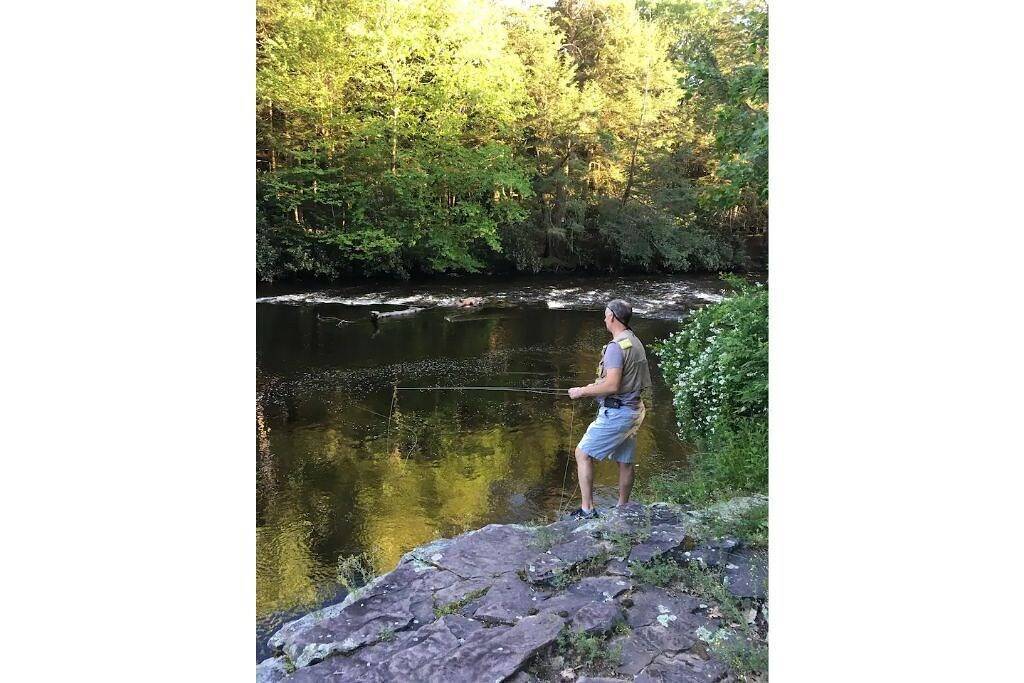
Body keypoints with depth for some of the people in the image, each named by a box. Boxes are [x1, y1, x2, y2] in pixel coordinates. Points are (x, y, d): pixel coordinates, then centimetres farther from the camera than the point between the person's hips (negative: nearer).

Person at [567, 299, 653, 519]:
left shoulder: (616, 346, -19)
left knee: (583, 453, -2)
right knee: (625, 461, 17)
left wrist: (582, 391, -14)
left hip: (617, 413, -10)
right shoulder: (636, 343, 12)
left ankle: (587, 509, -1)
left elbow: (612, 386, -25)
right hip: (633, 410, 10)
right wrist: (597, 386, 17)